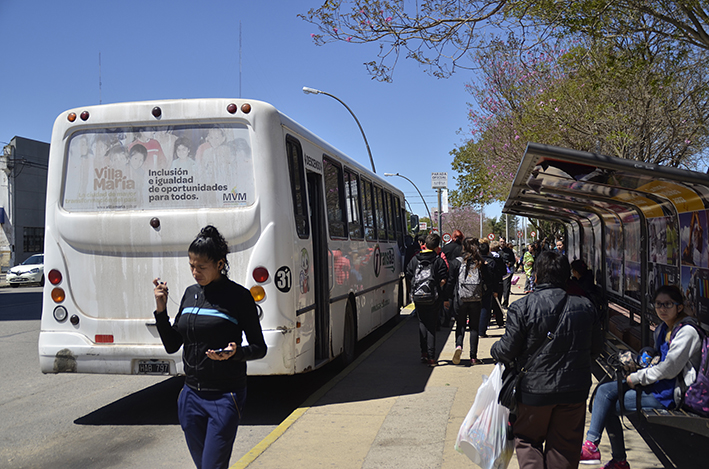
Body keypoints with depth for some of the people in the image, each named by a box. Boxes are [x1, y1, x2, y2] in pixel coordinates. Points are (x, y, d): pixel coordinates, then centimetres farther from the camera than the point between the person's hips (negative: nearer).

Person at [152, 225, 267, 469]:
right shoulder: (190, 293, 8)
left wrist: (235, 353, -24)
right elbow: (172, 345, 11)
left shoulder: (238, 296, -9)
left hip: (225, 397, -6)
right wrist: (161, 309, -2)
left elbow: (259, 348, -4)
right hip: (191, 396, 6)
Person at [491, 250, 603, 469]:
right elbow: (596, 347, 9)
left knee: (527, 439, 17)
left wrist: (495, 350, 10)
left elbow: (508, 350, -12)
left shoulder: (521, 307, -14)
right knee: (565, 444, 15)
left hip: (534, 389, -3)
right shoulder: (585, 307, -2)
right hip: (575, 389, 3)